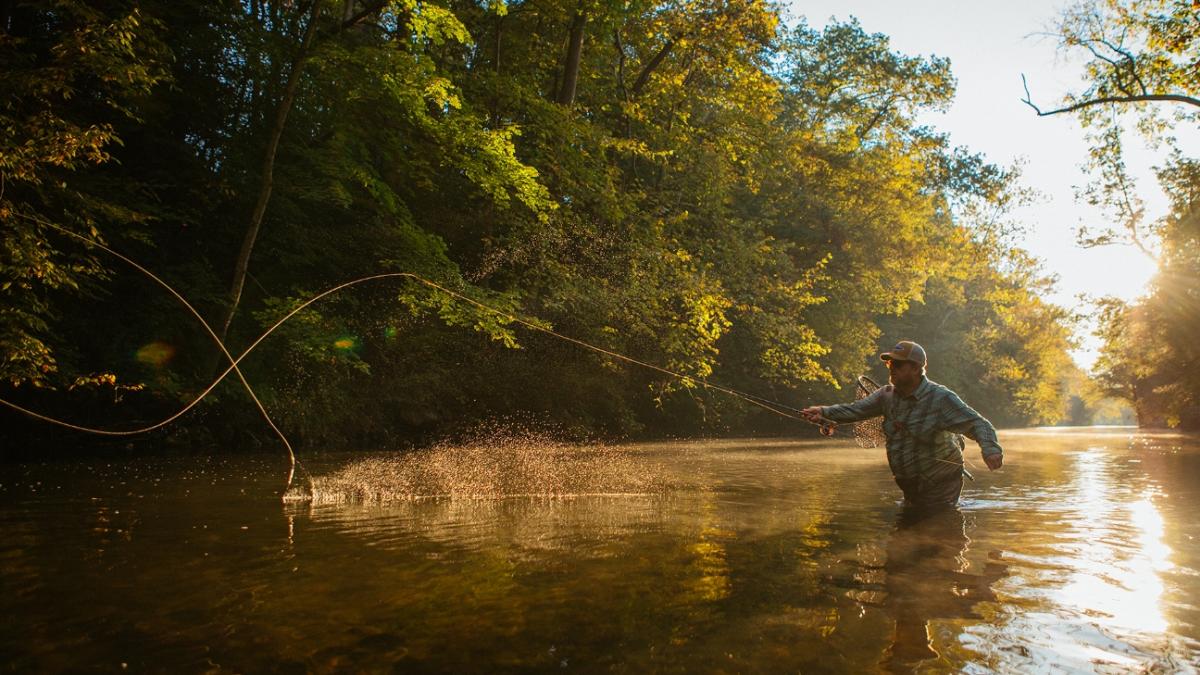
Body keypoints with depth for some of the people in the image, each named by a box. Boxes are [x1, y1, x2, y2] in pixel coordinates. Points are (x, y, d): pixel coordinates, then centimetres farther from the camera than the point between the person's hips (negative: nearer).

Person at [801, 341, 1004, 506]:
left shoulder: (941, 398, -21)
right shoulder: (887, 395, -3)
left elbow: (977, 424, -24)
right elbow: (855, 410, -3)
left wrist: (990, 449, -44)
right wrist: (824, 412, -20)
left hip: (939, 485, -6)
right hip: (909, 485, 6)